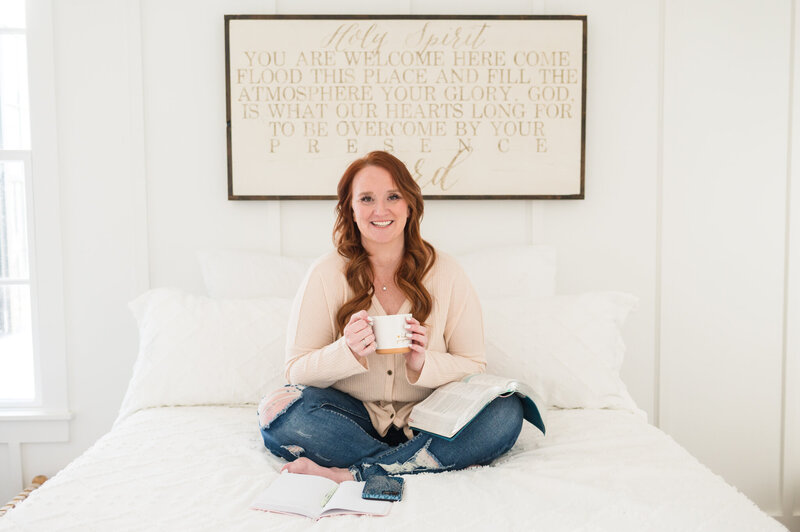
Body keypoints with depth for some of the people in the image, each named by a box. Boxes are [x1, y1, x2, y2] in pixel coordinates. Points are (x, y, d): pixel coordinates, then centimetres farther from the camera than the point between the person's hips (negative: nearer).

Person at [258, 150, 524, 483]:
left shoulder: (446, 274, 0)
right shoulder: (326, 275, -2)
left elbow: (474, 368, 1)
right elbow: (297, 370, -3)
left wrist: (423, 363, -20)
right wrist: (348, 352, -23)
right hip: (353, 416, 0)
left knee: (507, 412, -25)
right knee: (277, 410, -28)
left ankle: (351, 474, -26)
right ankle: (443, 461, -22)